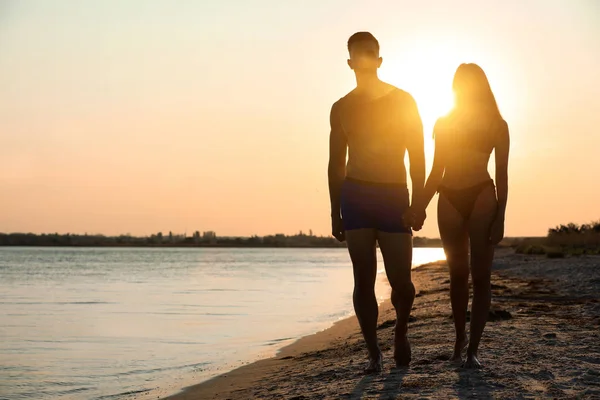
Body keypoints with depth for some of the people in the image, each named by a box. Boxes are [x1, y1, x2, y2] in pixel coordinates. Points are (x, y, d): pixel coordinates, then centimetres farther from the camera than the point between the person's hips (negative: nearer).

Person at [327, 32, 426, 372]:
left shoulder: (403, 102, 5)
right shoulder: (341, 108, 10)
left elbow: (418, 157, 3)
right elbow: (336, 163, 13)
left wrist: (417, 204, -7)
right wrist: (335, 213, 9)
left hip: (394, 195, -1)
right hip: (355, 196, 1)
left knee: (401, 280, -3)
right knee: (364, 279, -3)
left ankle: (401, 331, 27)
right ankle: (374, 352, 6)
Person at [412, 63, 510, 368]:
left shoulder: (496, 125, 7)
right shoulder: (444, 124, 14)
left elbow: (502, 173, 2)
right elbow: (436, 171, 15)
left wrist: (500, 216, -7)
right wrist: (420, 206, 4)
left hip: (481, 196, -3)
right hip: (449, 198, 3)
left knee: (480, 275, -7)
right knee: (458, 274, 7)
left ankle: (472, 350, -7)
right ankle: (460, 338, 20)